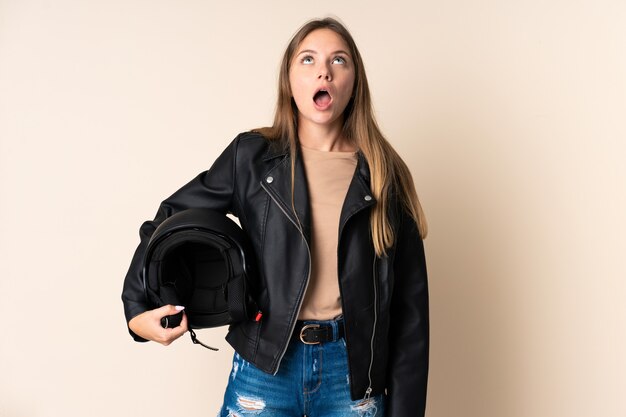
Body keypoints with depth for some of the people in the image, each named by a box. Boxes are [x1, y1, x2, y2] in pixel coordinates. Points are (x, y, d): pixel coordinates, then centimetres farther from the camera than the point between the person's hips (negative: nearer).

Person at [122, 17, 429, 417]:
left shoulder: (384, 175, -1)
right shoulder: (252, 156, -2)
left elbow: (409, 305, 0)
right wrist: (136, 308, -3)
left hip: (353, 372, 1)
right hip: (264, 368, 0)